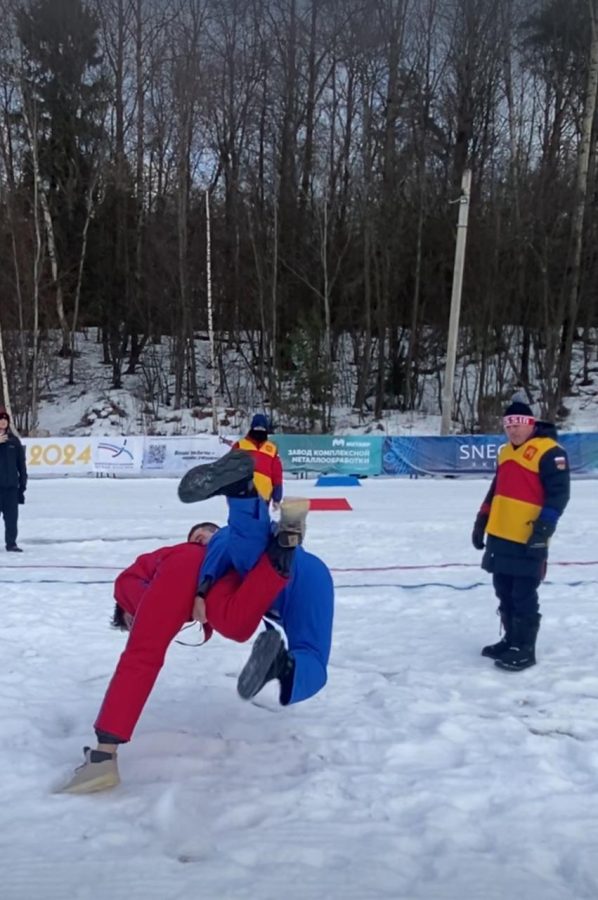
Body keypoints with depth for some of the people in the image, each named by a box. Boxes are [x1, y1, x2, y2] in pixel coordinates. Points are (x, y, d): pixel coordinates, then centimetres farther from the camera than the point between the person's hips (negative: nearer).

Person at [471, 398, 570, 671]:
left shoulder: (549, 452, -10)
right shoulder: (506, 452, 17)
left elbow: (559, 493, -15)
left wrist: (544, 527, -22)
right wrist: (481, 522, 23)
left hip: (527, 541, -8)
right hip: (500, 536, 8)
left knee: (523, 596, -4)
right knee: (504, 592, 15)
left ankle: (524, 649, 6)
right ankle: (511, 640, 27)